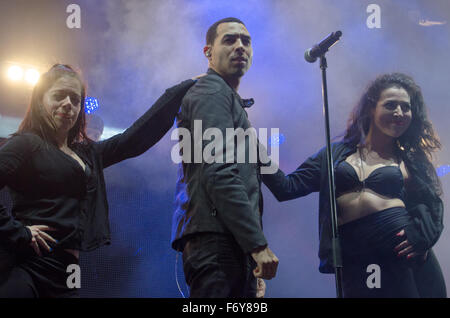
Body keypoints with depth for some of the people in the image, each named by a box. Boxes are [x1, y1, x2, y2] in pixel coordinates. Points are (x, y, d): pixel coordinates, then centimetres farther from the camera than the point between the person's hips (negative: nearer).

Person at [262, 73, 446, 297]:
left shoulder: (410, 161, 14)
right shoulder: (336, 155, 13)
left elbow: (431, 205, 8)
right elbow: (287, 187, 8)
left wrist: (421, 234, -12)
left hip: (411, 260, 1)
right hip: (357, 264, -1)